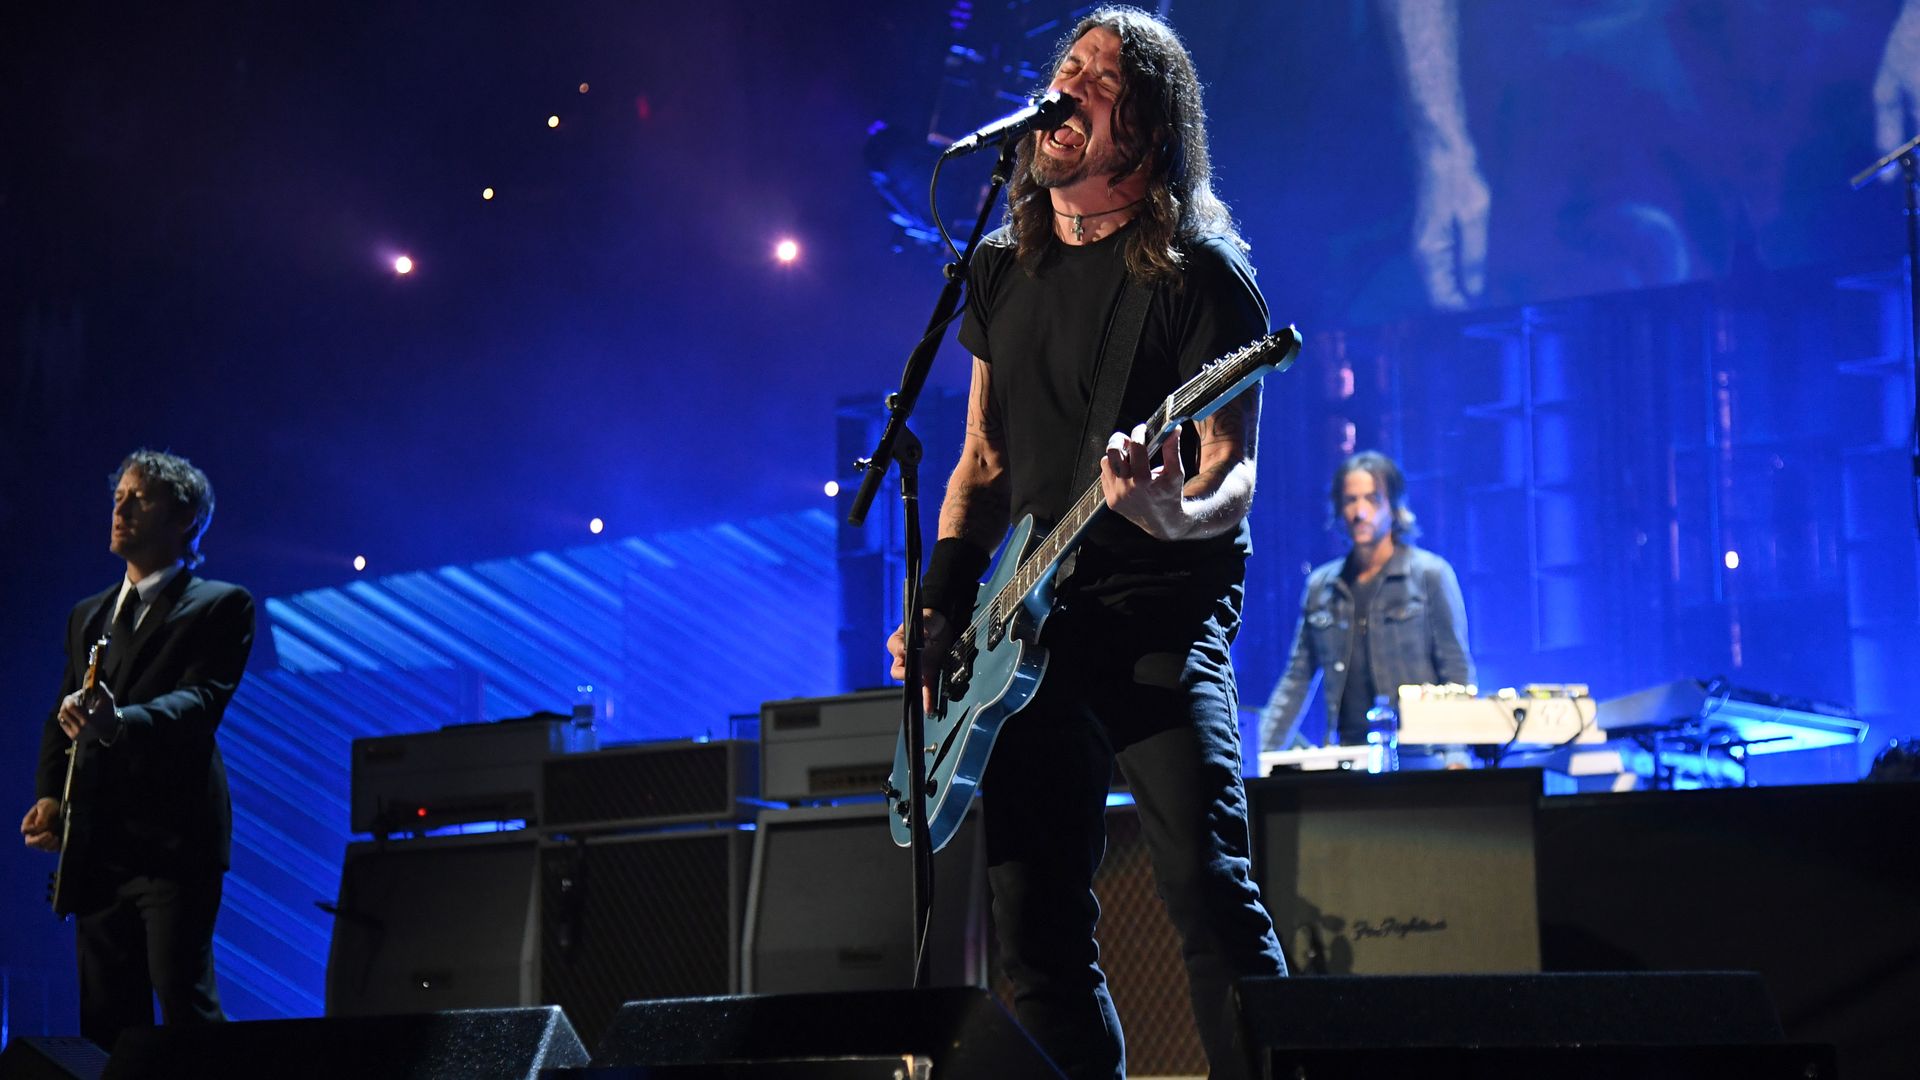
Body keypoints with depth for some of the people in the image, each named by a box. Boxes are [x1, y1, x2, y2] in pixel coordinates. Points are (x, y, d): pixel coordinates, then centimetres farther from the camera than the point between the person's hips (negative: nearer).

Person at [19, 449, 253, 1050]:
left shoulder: (220, 605, 2)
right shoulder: (88, 616, 22)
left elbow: (202, 700, -13)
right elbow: (61, 717, 20)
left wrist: (118, 723, -33)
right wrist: (49, 798, 1)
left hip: (173, 842, -6)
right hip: (96, 846, 6)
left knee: (186, 1009, -12)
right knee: (105, 1020, 5)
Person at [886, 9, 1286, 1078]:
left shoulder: (1199, 274, -5)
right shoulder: (1001, 267, 14)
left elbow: (1233, 472, -11)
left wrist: (1177, 513, -34)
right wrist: (939, 611, 9)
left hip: (1161, 615, -6)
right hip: (1027, 633, 6)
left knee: (1208, 888, -18)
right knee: (1036, 928, 6)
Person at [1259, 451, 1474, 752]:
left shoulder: (1431, 575, 3)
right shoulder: (1320, 586, 14)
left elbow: (1457, 672, 1)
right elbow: (1296, 681, 14)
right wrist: (1267, 756, 3)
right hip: (1349, 756, 3)